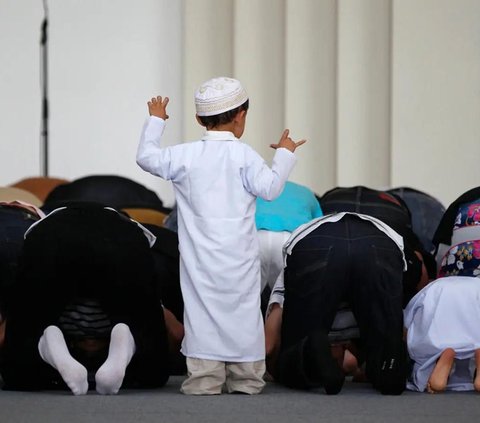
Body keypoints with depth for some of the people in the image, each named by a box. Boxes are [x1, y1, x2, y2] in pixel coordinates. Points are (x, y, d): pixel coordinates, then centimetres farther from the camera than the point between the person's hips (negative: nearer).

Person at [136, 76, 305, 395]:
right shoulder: (244, 156, -8)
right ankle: (246, 377, 9)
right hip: (239, 257, -1)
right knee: (243, 309, 7)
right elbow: (270, 188, -12)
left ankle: (205, 377, -4)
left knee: (203, 308, 1)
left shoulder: (186, 155, -2)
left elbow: (147, 157, 5)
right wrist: (284, 156, 0)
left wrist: (155, 122, 17)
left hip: (201, 257, 1)